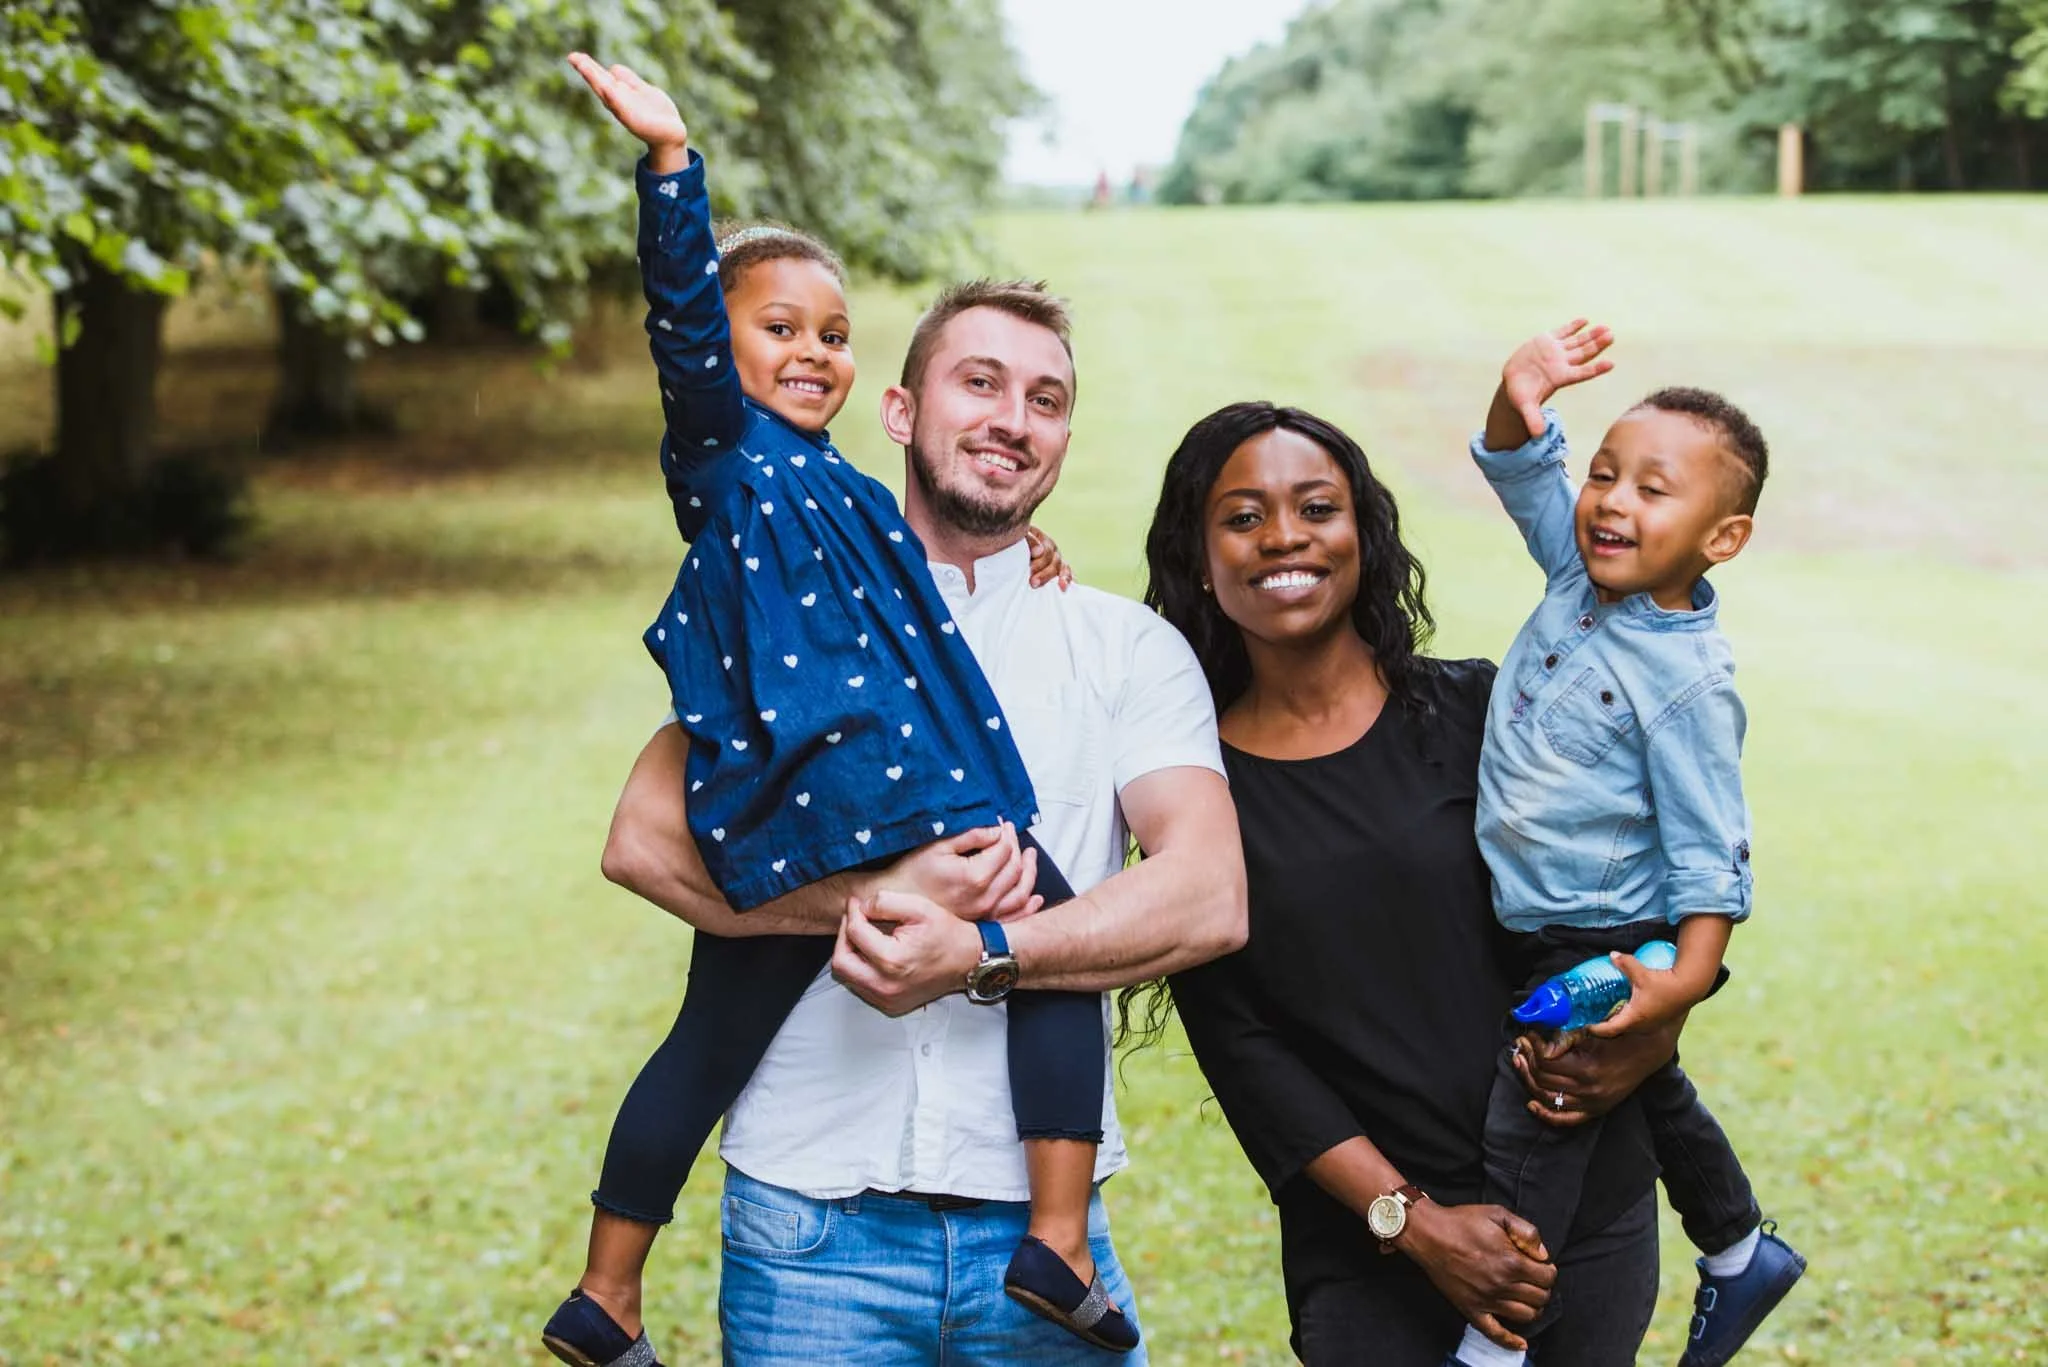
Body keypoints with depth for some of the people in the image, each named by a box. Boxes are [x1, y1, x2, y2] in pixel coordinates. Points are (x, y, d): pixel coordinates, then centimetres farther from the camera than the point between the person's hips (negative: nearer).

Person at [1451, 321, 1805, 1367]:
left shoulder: (1689, 686, -25)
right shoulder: (1582, 576, -4)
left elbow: (1706, 847, -23)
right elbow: (1522, 473, 1)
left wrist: (1687, 976, -31)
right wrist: (1518, 403, -21)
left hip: (1613, 948, -9)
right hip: (1545, 934, 9)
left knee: (1526, 1130, -9)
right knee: (1652, 1096, 26)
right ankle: (1742, 1254, 47)